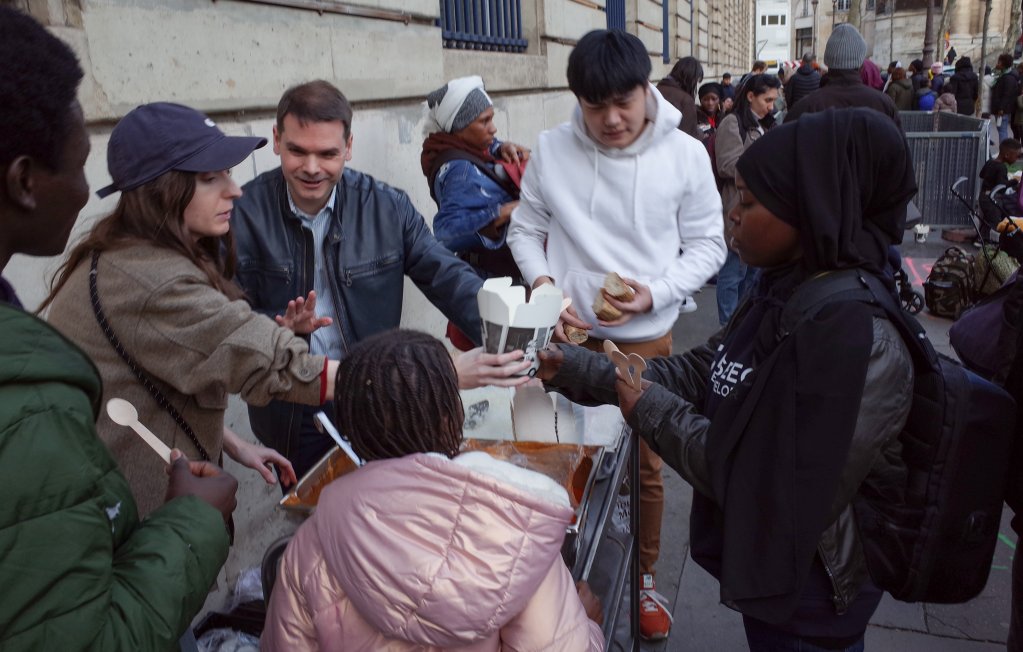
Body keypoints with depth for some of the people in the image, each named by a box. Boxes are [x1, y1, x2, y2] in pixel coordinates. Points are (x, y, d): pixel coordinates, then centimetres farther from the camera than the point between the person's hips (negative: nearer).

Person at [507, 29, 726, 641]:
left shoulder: (685, 154, -9)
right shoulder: (551, 150, -7)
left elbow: (707, 245, -1)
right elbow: (526, 230, 5)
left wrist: (657, 293, -16)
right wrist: (542, 283, -12)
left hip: (647, 339, 0)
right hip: (569, 335, 1)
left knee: (646, 466, 14)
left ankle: (644, 578, 38)